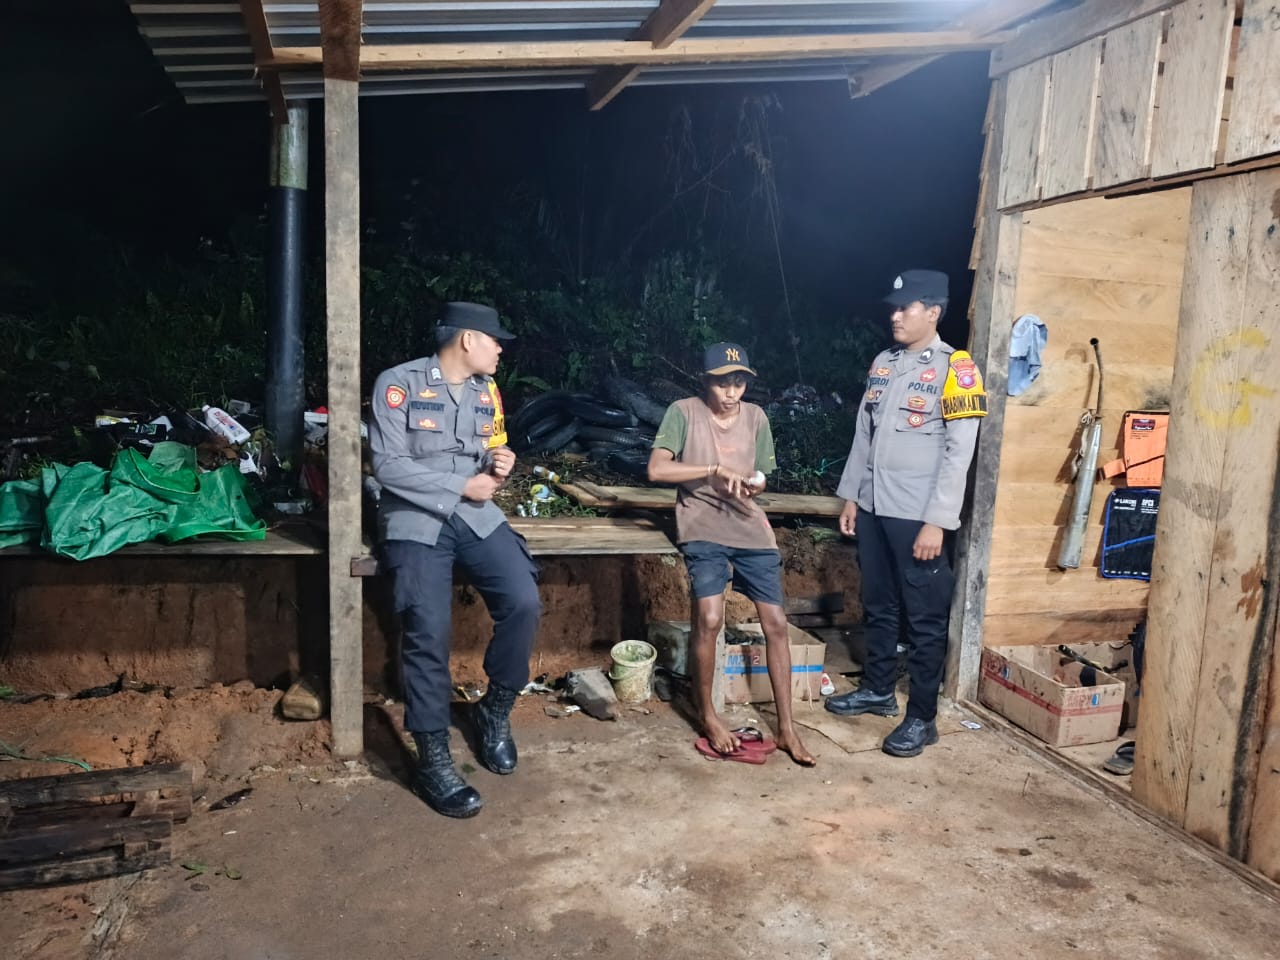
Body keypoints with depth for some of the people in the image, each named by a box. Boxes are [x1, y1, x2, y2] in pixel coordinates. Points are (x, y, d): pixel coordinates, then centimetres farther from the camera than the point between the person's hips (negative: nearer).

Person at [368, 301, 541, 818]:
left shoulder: (487, 391, 11)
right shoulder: (398, 383, -8)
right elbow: (388, 465, -13)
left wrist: (500, 466, -8)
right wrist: (462, 485, -14)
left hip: (476, 516, 5)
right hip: (415, 520, -5)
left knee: (524, 603, -16)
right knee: (429, 632, -18)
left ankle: (495, 710, 8)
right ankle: (433, 761, -4)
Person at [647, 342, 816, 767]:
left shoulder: (755, 417, 7)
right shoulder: (684, 412, -5)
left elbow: (758, 479, 14)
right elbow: (656, 469, -17)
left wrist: (748, 485, -9)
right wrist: (715, 469, -22)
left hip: (750, 527, 4)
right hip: (703, 526, -4)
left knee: (776, 623, -1)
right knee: (709, 618, -20)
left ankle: (786, 728, 10)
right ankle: (706, 712, 4)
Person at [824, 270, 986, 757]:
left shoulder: (954, 367, -10)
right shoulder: (883, 363, 11)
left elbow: (960, 452, -14)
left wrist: (936, 521, -17)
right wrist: (851, 495, 13)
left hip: (919, 517, -7)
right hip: (874, 509, 7)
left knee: (925, 620, 3)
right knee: (879, 607, 18)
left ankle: (922, 717, 12)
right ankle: (878, 690, 33)